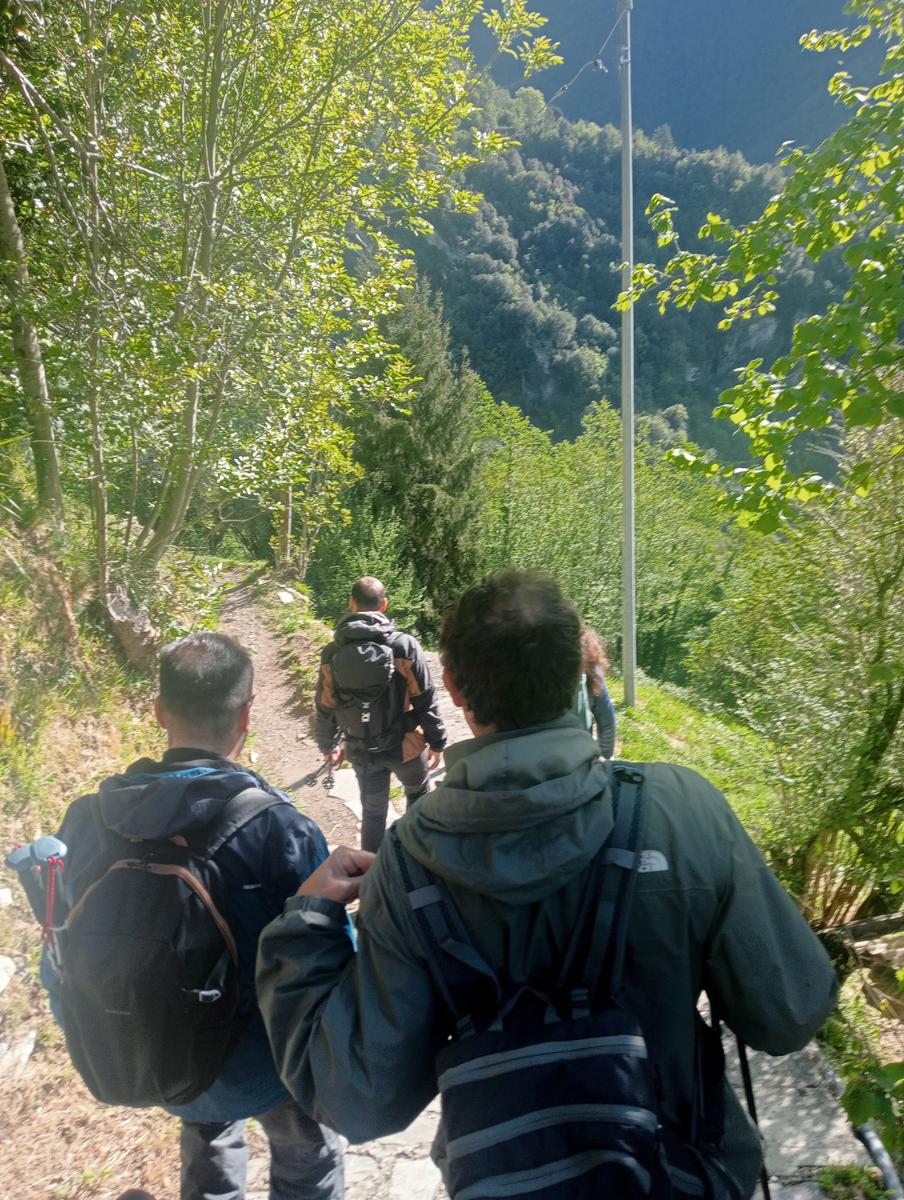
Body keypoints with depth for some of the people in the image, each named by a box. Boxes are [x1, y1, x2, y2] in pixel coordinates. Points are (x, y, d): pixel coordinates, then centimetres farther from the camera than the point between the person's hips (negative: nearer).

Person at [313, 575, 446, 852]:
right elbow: (426, 701, -12)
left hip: (363, 751, 2)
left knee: (372, 812, 20)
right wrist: (437, 742, 1)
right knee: (418, 794, 27)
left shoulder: (332, 654, -9)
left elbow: (324, 709, -1)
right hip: (405, 745, -2)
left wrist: (328, 746, 16)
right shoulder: (404, 646, -17)